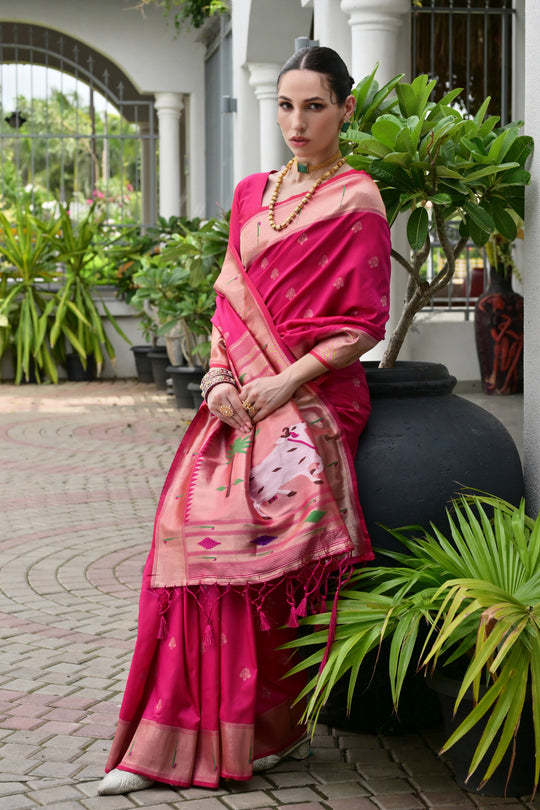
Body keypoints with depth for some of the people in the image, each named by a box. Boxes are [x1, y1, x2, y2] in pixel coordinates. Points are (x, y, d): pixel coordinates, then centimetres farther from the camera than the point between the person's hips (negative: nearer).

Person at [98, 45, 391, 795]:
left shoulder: (356, 200, -1)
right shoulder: (253, 193, 18)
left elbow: (361, 325, -5)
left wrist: (284, 382, -13)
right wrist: (220, 373, 0)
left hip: (310, 400, -5)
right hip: (240, 398, 5)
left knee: (268, 553, -13)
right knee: (197, 536, -7)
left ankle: (275, 727, 2)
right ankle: (167, 741, -2)